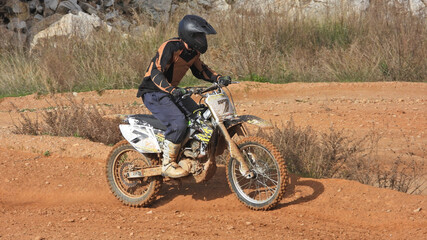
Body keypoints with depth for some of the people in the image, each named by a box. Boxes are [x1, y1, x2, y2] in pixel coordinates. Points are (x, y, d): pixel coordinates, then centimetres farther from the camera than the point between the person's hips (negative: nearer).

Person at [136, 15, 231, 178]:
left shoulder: (193, 51, 6)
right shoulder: (170, 47, -22)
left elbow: (199, 70, 21)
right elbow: (156, 72, -29)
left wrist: (218, 78, 4)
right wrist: (172, 90, -43)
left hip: (174, 91, 9)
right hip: (154, 93, -9)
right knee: (178, 123, -27)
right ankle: (167, 165, -17)